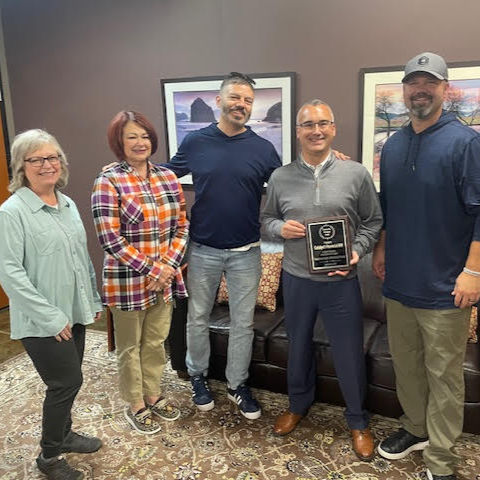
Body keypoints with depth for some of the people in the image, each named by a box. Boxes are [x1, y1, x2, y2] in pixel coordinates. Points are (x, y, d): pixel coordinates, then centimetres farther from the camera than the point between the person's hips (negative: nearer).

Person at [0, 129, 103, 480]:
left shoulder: (68, 204, 7)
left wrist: (94, 299, 14)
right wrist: (51, 317, -19)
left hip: (75, 313, 7)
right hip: (43, 323, -6)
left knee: (66, 381, 18)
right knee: (68, 381, 0)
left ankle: (63, 435, 40)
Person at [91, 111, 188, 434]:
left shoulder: (168, 178, 4)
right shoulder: (108, 182, -11)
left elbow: (182, 226, 5)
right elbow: (110, 239, -16)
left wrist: (169, 265, -9)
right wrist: (150, 269, -16)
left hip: (166, 279, 5)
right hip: (128, 281, -4)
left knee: (156, 341, 19)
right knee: (130, 345, 13)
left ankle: (153, 395, 39)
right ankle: (135, 405, 32)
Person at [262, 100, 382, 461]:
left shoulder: (356, 174, -5)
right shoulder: (280, 178, -1)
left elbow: (373, 221, 2)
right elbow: (266, 218, 10)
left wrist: (357, 252, -13)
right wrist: (280, 228, -12)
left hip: (341, 281, -1)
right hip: (296, 279, 2)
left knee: (349, 353, 9)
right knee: (298, 345, 19)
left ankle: (358, 420, 32)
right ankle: (298, 404, 44)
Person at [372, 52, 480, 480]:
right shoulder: (393, 146, 9)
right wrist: (381, 249, 15)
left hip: (443, 285, -5)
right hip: (399, 280, 6)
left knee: (444, 375, 6)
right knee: (406, 363, 17)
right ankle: (416, 428, 38)